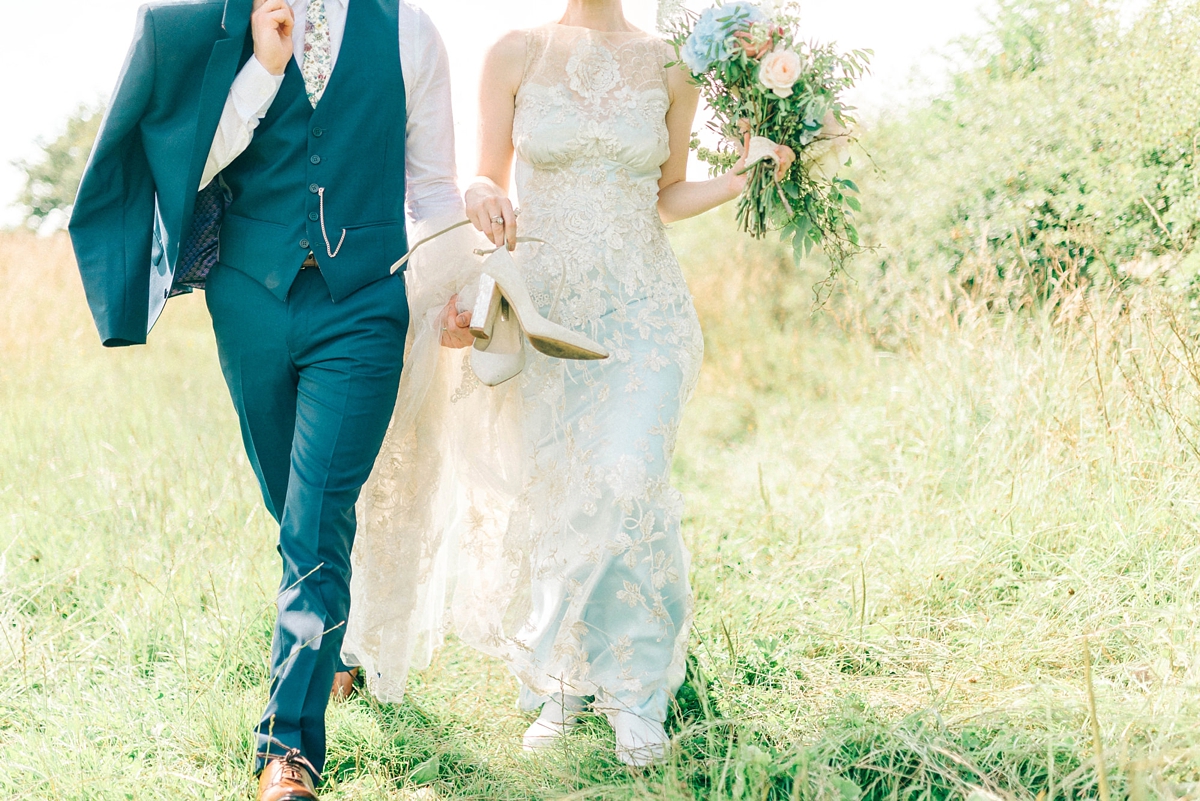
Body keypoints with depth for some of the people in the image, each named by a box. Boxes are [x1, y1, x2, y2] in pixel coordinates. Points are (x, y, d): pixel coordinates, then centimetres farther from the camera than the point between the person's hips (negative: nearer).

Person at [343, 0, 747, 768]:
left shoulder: (671, 67, 5)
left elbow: (670, 195, 13)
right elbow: (486, 179, 7)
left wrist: (746, 177, -3)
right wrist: (486, 197, -16)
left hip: (644, 310, 0)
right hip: (543, 310, 0)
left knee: (627, 486, -16)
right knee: (546, 496, 3)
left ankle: (636, 691, -2)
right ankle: (561, 679, 23)